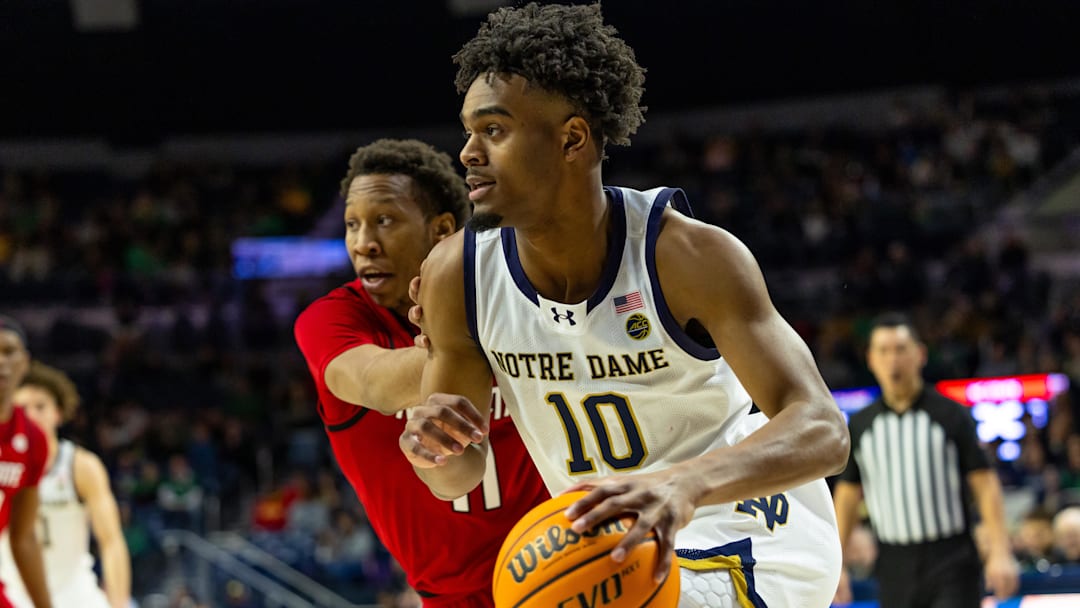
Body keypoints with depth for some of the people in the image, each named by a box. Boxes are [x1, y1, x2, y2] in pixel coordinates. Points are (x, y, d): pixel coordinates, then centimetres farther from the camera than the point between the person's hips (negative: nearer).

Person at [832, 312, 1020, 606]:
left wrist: (999, 552, -14)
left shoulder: (952, 415, 0)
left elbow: (985, 484, -3)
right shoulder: (860, 425, 9)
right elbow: (847, 494, 13)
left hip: (951, 563, -3)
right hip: (895, 569, 3)